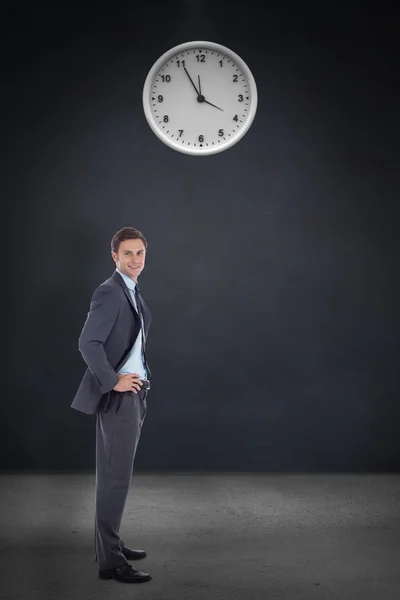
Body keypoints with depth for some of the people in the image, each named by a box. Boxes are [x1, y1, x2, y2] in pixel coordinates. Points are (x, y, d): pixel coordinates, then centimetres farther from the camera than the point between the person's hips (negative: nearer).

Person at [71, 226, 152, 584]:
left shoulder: (133, 293, 14)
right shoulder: (110, 292, -15)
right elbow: (88, 343, -24)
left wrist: (140, 379, 12)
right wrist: (113, 381, -21)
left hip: (134, 393, 10)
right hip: (118, 396, -10)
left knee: (114, 474, 17)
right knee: (116, 477, -5)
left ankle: (109, 544, 29)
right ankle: (110, 561, 2)